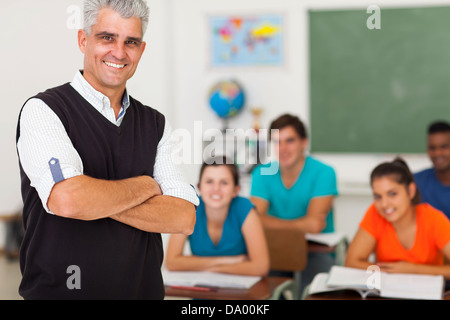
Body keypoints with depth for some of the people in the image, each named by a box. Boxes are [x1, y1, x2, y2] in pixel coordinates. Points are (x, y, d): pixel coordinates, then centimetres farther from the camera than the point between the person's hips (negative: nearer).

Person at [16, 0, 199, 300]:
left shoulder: (155, 123, 4)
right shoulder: (44, 110, -10)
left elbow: (184, 218, -7)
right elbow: (67, 199, -26)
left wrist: (97, 201, -18)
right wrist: (145, 186, -11)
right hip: (59, 290, -4)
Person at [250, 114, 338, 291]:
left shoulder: (323, 173, -6)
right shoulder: (262, 173, 3)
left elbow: (315, 223, -17)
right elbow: (256, 219, -12)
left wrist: (276, 224, -12)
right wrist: (302, 225, -17)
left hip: (316, 251, -3)